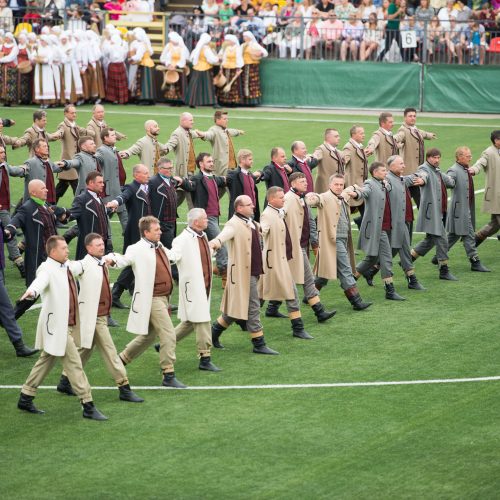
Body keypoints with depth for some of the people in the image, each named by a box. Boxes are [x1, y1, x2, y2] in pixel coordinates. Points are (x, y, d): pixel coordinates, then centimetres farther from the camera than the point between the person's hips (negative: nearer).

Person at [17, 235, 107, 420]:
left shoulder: (66, 266, 10)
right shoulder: (47, 269, -18)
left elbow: (79, 266, 32)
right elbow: (40, 281, -40)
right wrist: (31, 291, -61)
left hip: (67, 325, 10)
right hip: (56, 326, -10)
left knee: (46, 362, 18)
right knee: (74, 364, -6)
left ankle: (25, 398, 29)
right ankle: (88, 406, -2)